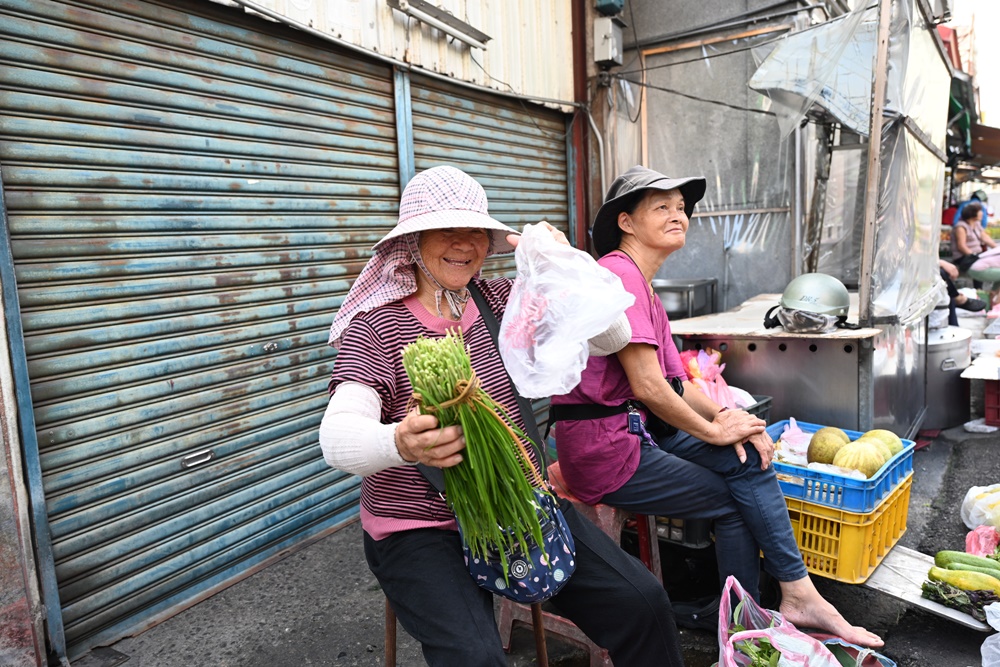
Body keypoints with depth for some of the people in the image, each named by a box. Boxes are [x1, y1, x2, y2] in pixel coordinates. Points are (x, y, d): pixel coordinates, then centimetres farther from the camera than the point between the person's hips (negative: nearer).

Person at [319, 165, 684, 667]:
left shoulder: (504, 301, 3)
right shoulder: (377, 327, -10)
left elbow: (610, 337, -3)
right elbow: (337, 436, -23)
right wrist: (400, 443, -46)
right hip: (419, 530, -3)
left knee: (641, 601, -9)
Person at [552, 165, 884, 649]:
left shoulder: (642, 284, 16)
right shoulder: (619, 274, -16)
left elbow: (675, 383, 14)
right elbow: (648, 385, -22)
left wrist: (727, 418, -3)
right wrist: (713, 431, -8)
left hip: (634, 429, 9)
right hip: (605, 449, -9)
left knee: (747, 457, 4)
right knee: (735, 502, 2)